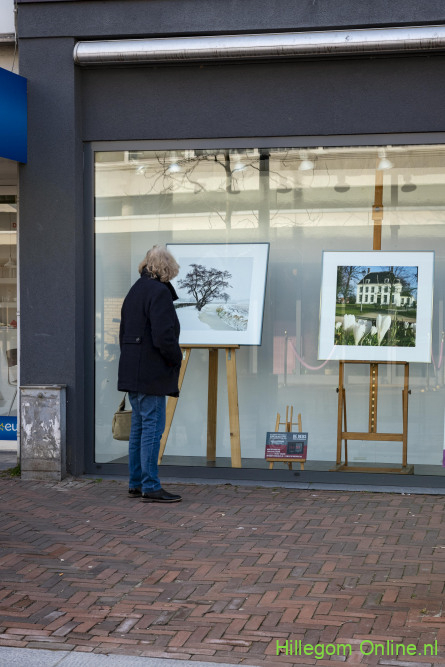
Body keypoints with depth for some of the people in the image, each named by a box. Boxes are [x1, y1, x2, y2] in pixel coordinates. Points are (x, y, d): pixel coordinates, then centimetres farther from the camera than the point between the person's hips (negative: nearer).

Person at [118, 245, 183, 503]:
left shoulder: (135, 291, 15)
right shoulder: (159, 292, -14)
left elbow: (124, 334, 19)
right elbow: (163, 337, -21)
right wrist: (177, 359, -5)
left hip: (133, 372, 9)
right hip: (151, 374, -9)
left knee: (139, 427, 13)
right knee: (152, 427, -6)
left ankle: (136, 483, 18)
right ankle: (150, 486, -5)